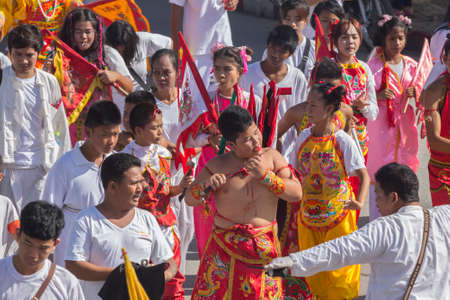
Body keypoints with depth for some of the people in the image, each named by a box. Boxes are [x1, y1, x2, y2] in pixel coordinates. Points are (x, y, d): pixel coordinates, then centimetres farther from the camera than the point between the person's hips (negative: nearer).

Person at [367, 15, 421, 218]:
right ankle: (376, 222, 7)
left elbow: (420, 93, 14)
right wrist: (378, 96, -21)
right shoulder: (374, 65, -6)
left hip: (404, 124, 4)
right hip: (381, 124, -4)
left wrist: (415, 93, -8)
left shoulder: (411, 65, 5)